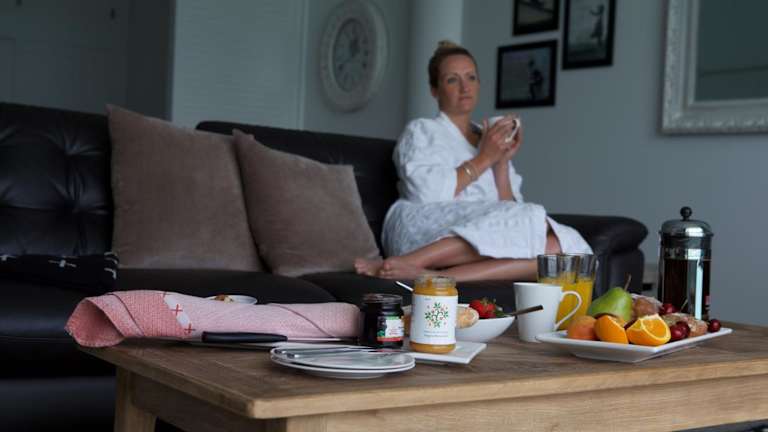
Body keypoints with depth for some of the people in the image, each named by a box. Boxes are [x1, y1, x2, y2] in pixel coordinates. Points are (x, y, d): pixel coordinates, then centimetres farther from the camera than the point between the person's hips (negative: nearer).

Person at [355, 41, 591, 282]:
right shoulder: (421, 131, 12)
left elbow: (509, 210, 14)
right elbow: (426, 193, -8)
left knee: (558, 245, -26)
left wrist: (502, 163, 2)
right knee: (531, 222, -29)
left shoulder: (489, 140, 26)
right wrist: (483, 159, -2)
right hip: (426, 232, -5)